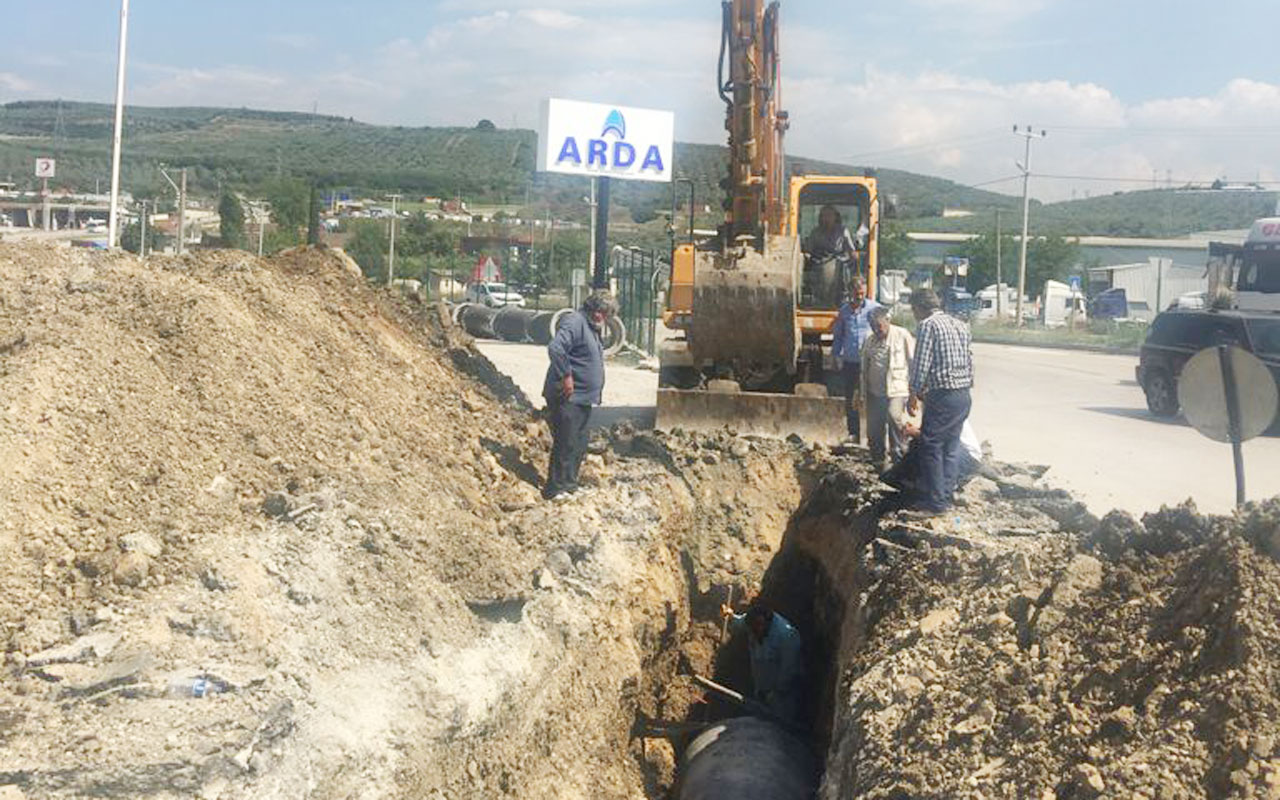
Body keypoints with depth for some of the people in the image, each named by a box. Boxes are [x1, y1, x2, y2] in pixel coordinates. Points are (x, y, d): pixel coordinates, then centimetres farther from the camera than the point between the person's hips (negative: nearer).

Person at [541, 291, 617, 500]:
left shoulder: (592, 328, 18)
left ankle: (569, 484, 27)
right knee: (566, 444, -6)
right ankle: (555, 489, 1)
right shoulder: (575, 322, -15)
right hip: (568, 398, -10)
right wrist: (566, 375, -25)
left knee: (579, 445, 16)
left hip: (583, 398, 10)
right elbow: (555, 348, -29)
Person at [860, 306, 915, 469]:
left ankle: (900, 459, -18)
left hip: (896, 390, -5)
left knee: (894, 416, -29)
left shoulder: (903, 336, -1)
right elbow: (865, 370, 19)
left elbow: (913, 364, -1)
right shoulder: (870, 342, 13)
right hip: (875, 392, 5)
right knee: (874, 431, 3)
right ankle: (878, 463, 18)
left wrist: (913, 391, -5)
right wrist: (864, 396, 15)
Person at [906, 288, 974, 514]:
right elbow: (970, 361, 15)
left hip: (942, 396, -8)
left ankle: (935, 502, 3)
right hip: (964, 395, 8)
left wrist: (914, 395, -4)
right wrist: (967, 385, 17)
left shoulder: (927, 325, -8)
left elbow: (921, 364, -12)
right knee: (951, 448, 14)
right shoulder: (960, 324, 16)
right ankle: (946, 497, 18)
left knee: (931, 448, 0)